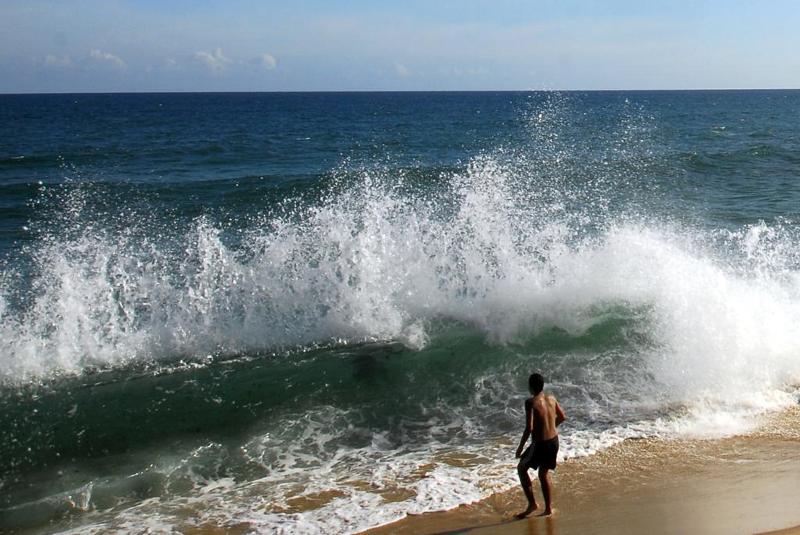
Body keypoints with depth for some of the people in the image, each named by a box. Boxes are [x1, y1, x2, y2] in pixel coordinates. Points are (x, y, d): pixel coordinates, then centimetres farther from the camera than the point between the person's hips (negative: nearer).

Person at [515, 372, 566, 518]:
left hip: (540, 444, -6)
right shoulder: (551, 398, 2)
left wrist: (520, 447, -12)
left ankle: (532, 504, 11)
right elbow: (562, 417, 14)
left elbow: (529, 428, -22)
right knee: (544, 473, 23)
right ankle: (548, 508, 26)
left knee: (521, 468, 15)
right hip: (554, 441, 6)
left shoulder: (531, 402, -18)